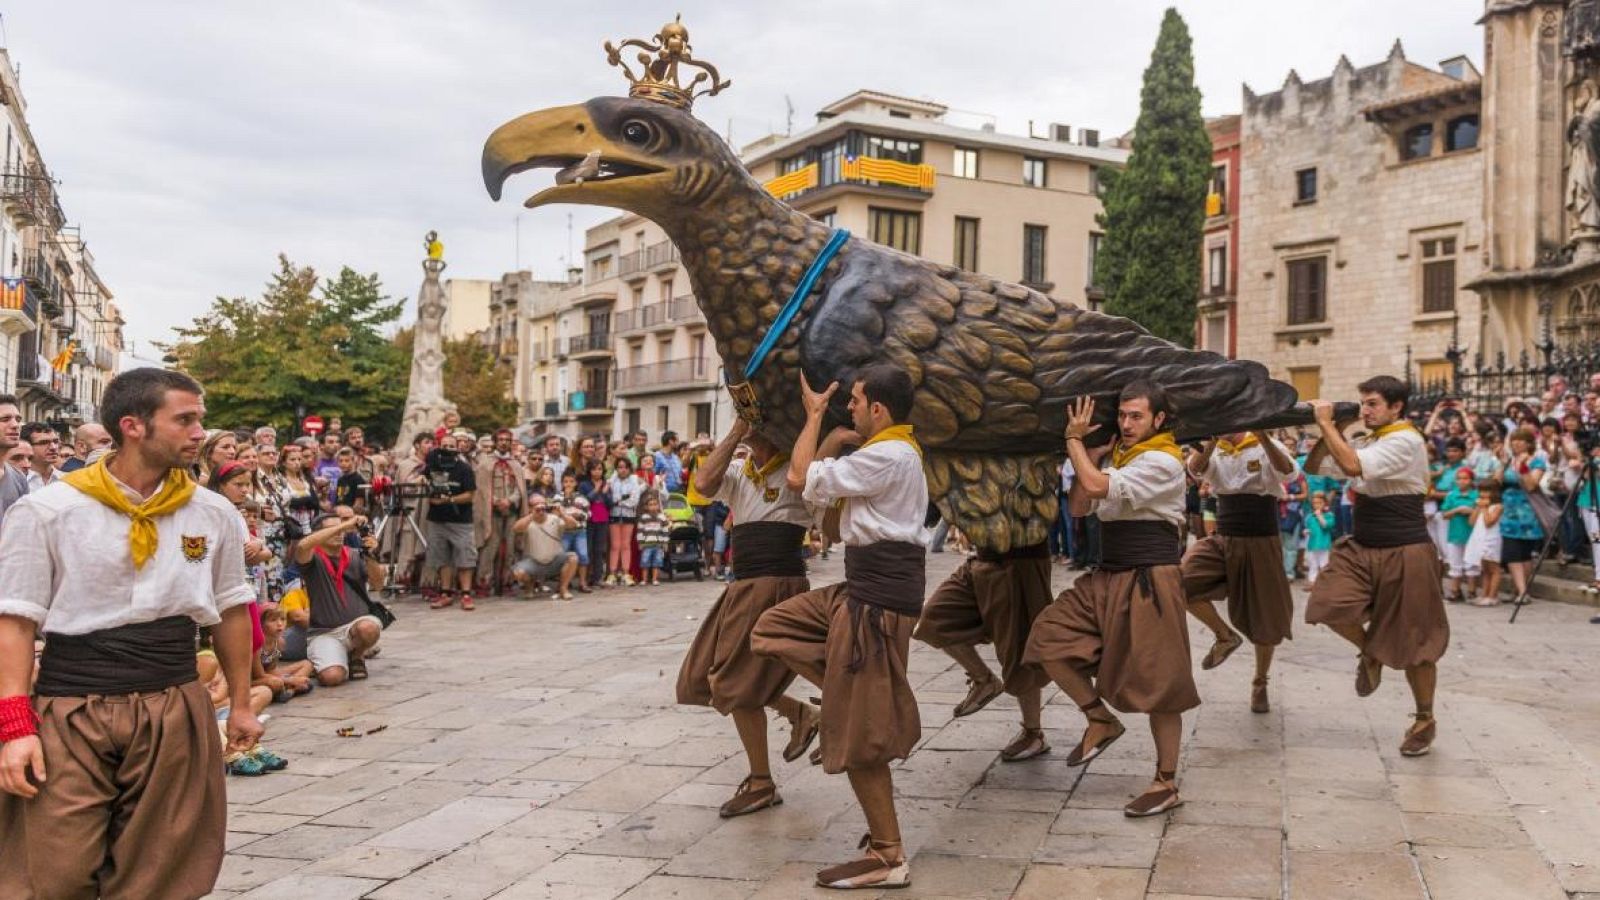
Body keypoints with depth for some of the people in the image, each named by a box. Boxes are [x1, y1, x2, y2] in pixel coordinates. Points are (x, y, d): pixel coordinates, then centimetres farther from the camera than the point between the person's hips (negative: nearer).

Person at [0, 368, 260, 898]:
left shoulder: (215, 515, 4)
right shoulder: (44, 512, -6)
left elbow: (231, 611, 14)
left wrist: (241, 705, 17)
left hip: (174, 710, 3)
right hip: (70, 711, -3)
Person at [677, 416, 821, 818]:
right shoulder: (738, 473, 13)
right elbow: (703, 484, -7)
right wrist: (735, 433, -5)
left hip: (778, 585, -8)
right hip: (744, 587, 8)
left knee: (735, 683, -3)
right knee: (707, 677, 10)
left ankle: (761, 785, 13)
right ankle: (800, 714, 25)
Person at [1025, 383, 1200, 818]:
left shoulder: (1163, 461, -12)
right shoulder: (1118, 457, 14)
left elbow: (1097, 486, -23)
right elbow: (1079, 508, 11)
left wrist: (1074, 439, -9)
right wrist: (1088, 455, 2)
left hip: (1149, 580, -8)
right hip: (1107, 577, 8)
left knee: (1157, 683, -1)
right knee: (1049, 636, -3)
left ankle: (1167, 784, 11)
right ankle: (1101, 720, 11)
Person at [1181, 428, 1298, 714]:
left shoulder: (1266, 447, -7)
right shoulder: (1214, 451, 2)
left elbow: (1288, 472, -28)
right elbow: (1195, 469, -20)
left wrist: (1262, 435, -43)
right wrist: (1213, 439, -38)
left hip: (1262, 543, -2)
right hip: (1222, 540, 2)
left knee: (1265, 618, 6)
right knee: (1182, 580, -23)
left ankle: (1260, 684, 30)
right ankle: (1225, 636, 1)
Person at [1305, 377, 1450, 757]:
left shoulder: (1405, 441, -14)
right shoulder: (1367, 443, 12)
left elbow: (1352, 466, -28)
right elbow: (1314, 465, 16)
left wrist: (1327, 423, -19)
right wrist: (1331, 431, 3)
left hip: (1404, 552, -7)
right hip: (1362, 547, 7)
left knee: (1413, 643, 4)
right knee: (1329, 603, -18)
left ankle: (1425, 721, 23)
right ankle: (1368, 652, 12)